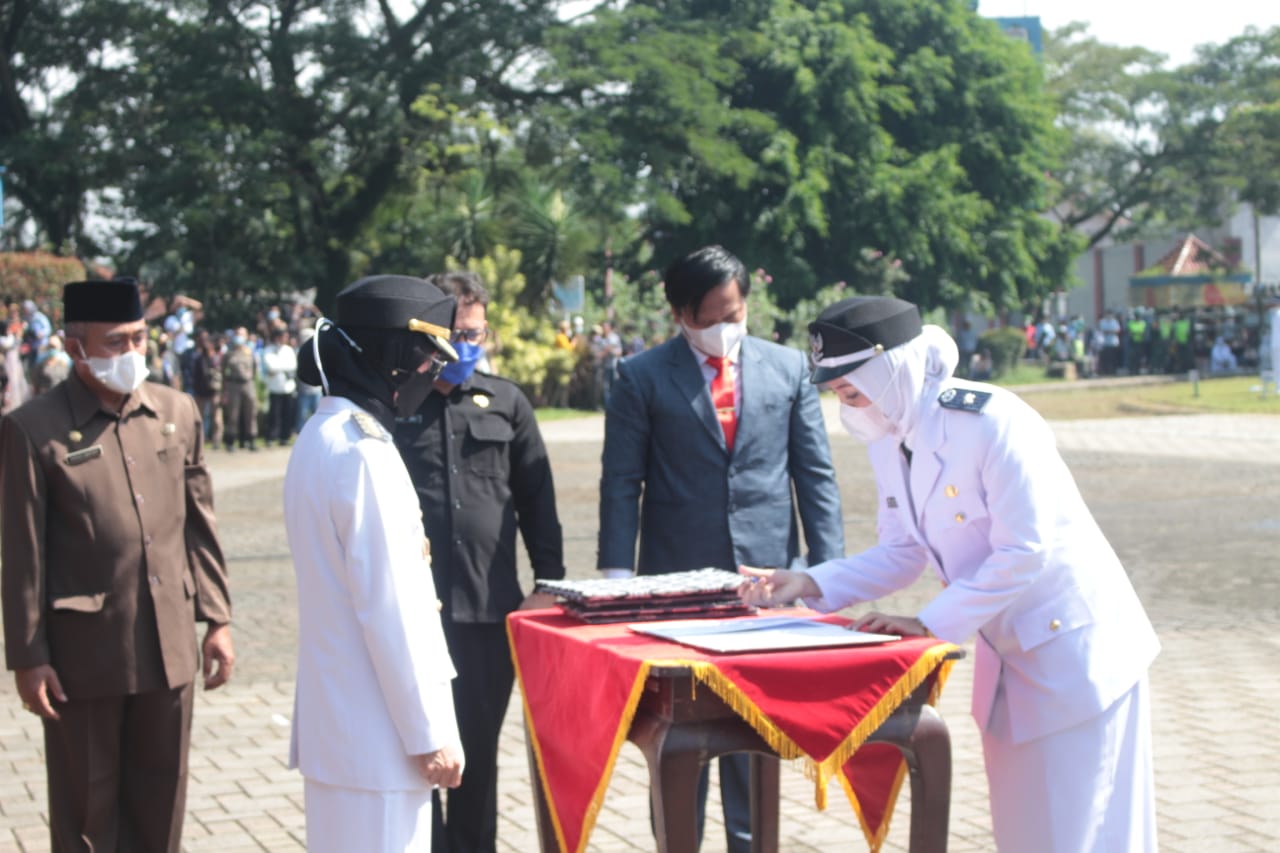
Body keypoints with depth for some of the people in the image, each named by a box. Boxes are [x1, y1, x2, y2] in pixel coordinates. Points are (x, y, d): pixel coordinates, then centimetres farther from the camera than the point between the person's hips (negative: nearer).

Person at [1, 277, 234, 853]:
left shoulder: (177, 412, 5)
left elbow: (199, 525, 10)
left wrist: (217, 618, 7)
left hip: (169, 647, 4)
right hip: (83, 653, -4)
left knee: (160, 804, 14)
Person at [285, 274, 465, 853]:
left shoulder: (320, 437, 11)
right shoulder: (365, 452, -18)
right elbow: (389, 609, -19)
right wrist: (430, 734, -15)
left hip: (332, 719, 10)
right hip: (376, 737, -10)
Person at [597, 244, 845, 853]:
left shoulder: (788, 368, 7)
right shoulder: (642, 378, 1)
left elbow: (815, 475, 7)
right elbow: (621, 482, 0)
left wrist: (827, 567, 0)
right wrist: (617, 575, -8)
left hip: (768, 574, 2)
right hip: (676, 579, -1)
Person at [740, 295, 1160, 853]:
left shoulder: (990, 422, -24)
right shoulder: (886, 441, 1)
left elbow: (1023, 551, -25)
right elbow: (902, 553, 8)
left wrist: (932, 624, -23)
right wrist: (811, 585, -5)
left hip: (1072, 646, -8)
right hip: (1005, 653, 8)